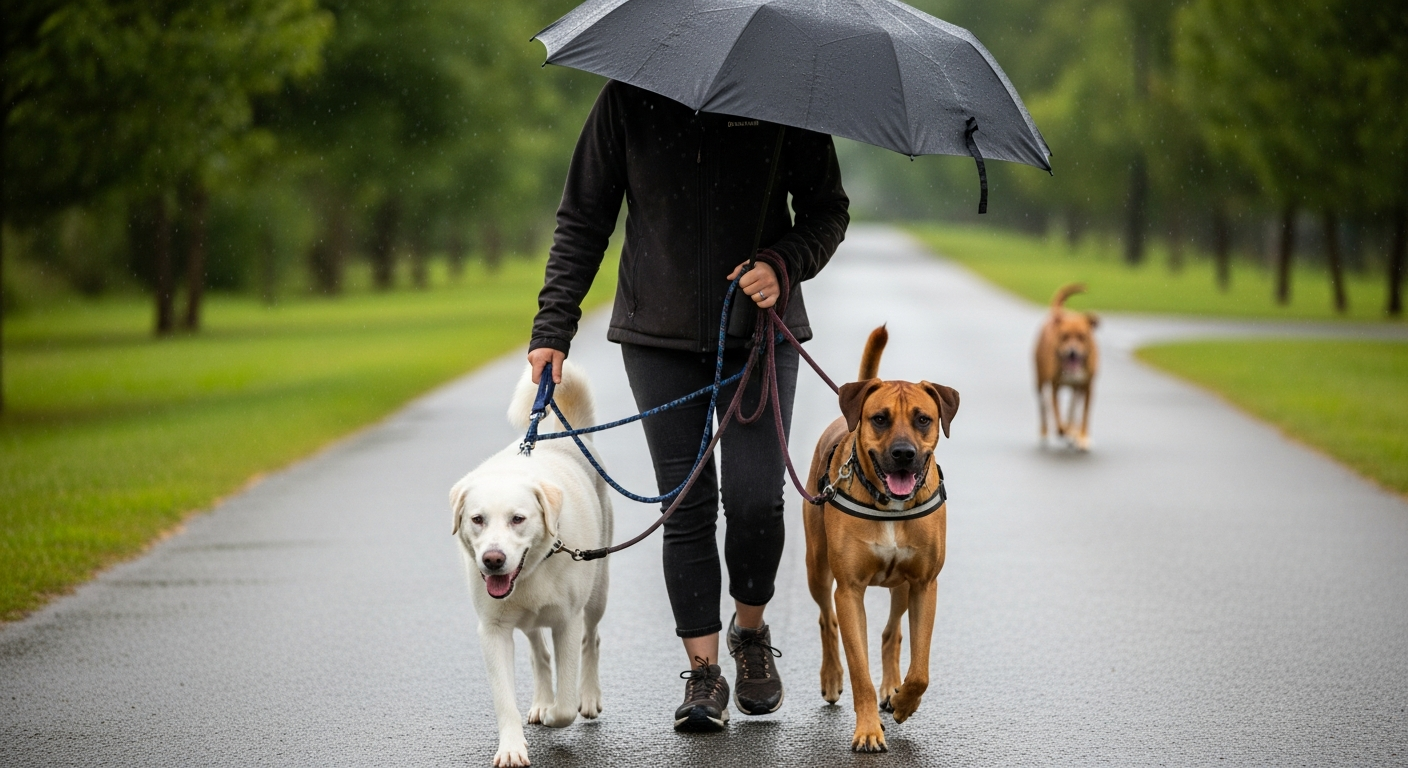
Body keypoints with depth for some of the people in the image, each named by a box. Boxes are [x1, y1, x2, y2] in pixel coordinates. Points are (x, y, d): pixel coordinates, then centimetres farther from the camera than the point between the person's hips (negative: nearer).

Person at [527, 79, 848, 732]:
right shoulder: (629, 100, -1)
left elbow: (828, 209, 5)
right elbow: (582, 222, 5)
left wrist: (783, 263, -16)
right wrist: (553, 328, -3)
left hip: (758, 331, -1)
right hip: (659, 334, 1)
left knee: (755, 501, -7)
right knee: (685, 506, -2)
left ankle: (750, 630, 20)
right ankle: (704, 673, 5)